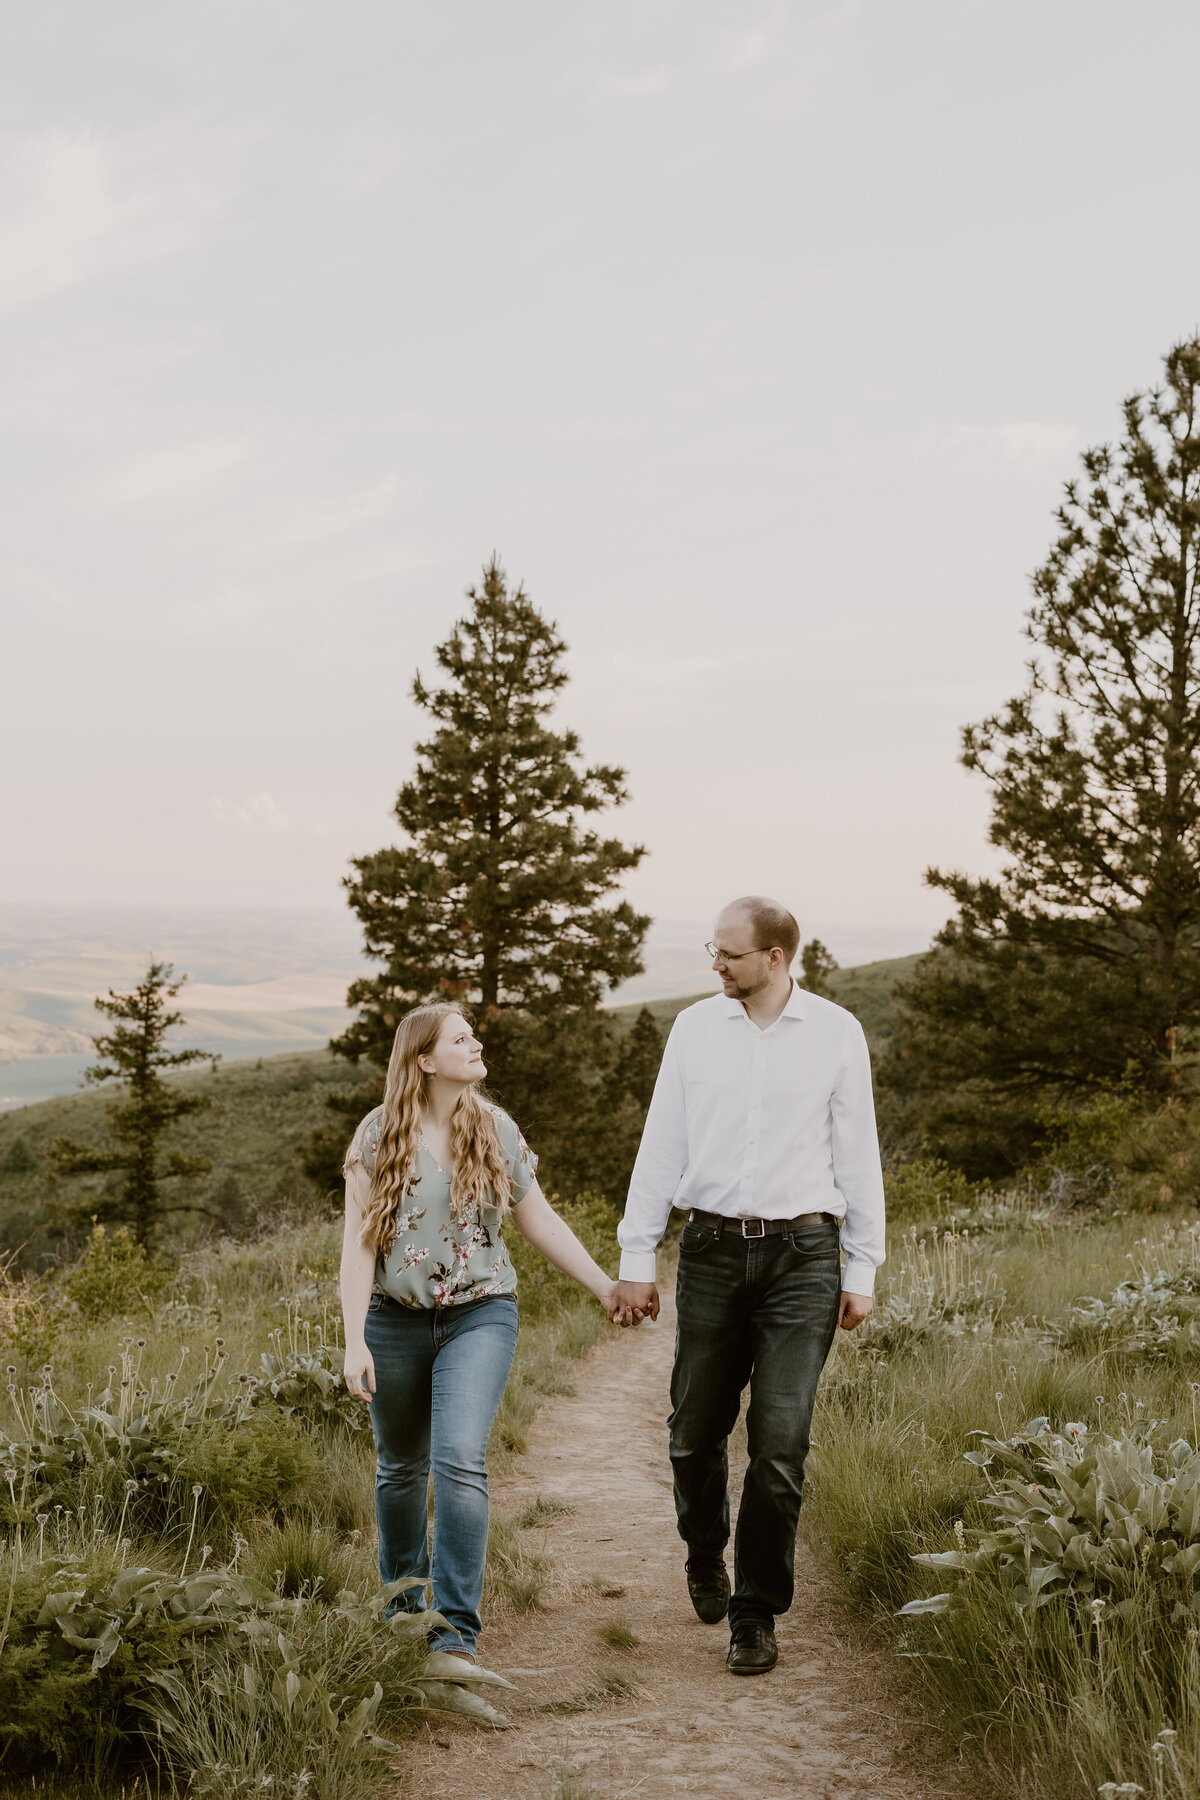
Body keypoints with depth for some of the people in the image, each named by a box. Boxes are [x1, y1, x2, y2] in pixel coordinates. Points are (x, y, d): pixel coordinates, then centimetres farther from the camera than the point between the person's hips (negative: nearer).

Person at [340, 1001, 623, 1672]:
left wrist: (605, 1284, 7)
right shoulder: (380, 1136, -4)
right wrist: (355, 1340, -11)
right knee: (402, 1467, 13)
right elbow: (359, 1241, -5)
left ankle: (458, 1626, -12)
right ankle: (402, 1608, 34)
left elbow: (540, 1221, 10)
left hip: (480, 1315, 0)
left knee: (460, 1459, -17)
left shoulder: (497, 1131, 2)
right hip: (397, 1318, 0)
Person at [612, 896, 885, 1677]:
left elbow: (857, 1153, 6)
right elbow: (661, 1146, 8)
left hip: (802, 1257, -2)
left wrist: (864, 1269, 4)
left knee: (780, 1444, -6)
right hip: (712, 1251, 2)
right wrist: (636, 1259, 6)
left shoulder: (836, 1033, 2)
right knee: (697, 1431, 8)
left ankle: (756, 1614, 8)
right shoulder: (696, 1026, 6)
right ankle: (706, 1554, 38)